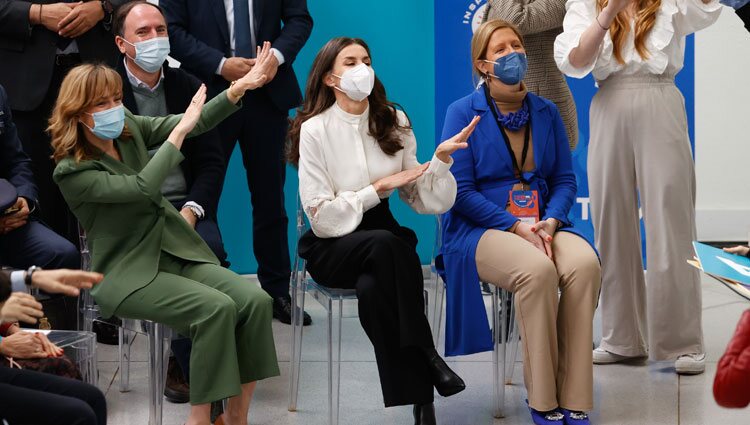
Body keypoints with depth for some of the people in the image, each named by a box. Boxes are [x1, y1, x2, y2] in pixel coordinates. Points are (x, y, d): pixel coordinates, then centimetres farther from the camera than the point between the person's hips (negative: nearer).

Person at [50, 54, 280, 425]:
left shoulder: (128, 127, 6)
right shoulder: (72, 172, -13)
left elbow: (196, 123, 3)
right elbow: (141, 187, -25)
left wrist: (241, 86, -11)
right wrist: (180, 130, -20)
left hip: (177, 252, 7)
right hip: (129, 273, -7)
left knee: (255, 300, -18)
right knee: (216, 307, -31)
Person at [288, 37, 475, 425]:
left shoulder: (393, 121, 5)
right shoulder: (314, 130, -8)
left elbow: (419, 199, 4)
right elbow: (322, 216, -11)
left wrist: (441, 158, -12)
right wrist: (380, 187, -12)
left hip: (381, 234, 3)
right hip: (331, 246, -3)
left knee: (373, 287, -34)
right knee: (386, 244, -37)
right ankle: (426, 358, -28)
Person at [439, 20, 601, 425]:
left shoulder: (546, 111, 12)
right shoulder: (463, 113, -1)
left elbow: (565, 179, 12)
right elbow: (460, 191, -7)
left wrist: (550, 222, -9)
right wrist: (517, 226, -16)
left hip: (541, 222, 4)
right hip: (479, 229, -4)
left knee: (584, 263, -29)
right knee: (537, 269, -36)